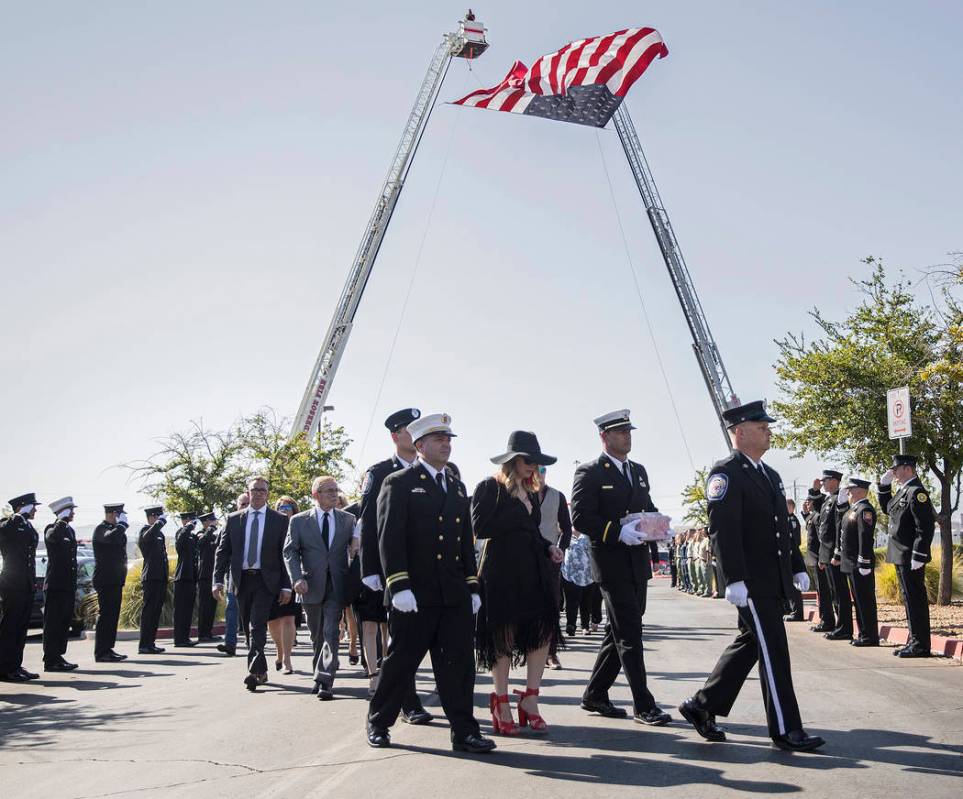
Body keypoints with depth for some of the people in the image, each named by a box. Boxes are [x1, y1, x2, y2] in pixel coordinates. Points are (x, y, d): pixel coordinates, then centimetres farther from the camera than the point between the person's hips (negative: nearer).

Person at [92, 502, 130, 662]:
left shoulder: (115, 529, 16)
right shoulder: (101, 528, -11)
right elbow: (110, 538, -33)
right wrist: (122, 524, -22)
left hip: (115, 580, 9)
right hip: (105, 580, -9)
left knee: (112, 615, 11)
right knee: (106, 615, -7)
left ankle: (108, 649, 17)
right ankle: (101, 652, -4)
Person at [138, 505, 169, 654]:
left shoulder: (159, 532, 19)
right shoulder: (146, 530, -8)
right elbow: (147, 536, -34)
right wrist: (161, 521, -26)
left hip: (160, 578, 9)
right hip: (151, 577, -9)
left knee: (156, 611, 11)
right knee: (149, 610, -7)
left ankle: (150, 643, 17)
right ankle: (144, 645, -5)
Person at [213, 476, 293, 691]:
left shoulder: (279, 520, 2)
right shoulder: (234, 519, 9)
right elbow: (223, 551, 7)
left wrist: (286, 586, -6)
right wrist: (218, 580, -4)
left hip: (266, 580, -3)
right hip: (242, 580, 3)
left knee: (258, 626, -15)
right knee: (249, 628, 10)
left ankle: (254, 671, -20)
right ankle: (261, 671, 21)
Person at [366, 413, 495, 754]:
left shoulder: (457, 486, 18)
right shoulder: (399, 483, -2)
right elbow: (390, 538, -9)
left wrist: (472, 586, 14)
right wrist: (399, 586, -16)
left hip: (455, 594, 5)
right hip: (416, 594, -5)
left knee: (459, 663, 4)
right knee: (400, 661, 5)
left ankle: (464, 731, 11)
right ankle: (378, 724, 22)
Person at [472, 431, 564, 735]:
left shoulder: (531, 492, 16)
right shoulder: (489, 488, -5)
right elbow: (480, 528, -16)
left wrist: (549, 548, 5)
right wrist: (518, 511, -13)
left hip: (534, 570, 6)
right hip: (501, 571, -6)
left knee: (544, 630, -2)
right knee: (503, 638, 2)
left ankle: (530, 701, 8)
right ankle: (501, 706, 14)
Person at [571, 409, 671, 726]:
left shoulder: (638, 471, 16)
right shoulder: (590, 473, -7)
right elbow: (580, 518, -14)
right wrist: (618, 531, -25)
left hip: (637, 564, 8)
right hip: (612, 565, -8)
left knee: (619, 633, 13)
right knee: (629, 635, -5)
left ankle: (595, 695, 25)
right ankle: (643, 705, 2)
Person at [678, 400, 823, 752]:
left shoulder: (770, 474, 18)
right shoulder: (725, 473, -12)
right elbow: (722, 530, -19)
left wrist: (797, 567, 19)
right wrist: (734, 579, -24)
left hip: (773, 579, 9)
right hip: (751, 582, -9)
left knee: (750, 643, 13)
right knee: (773, 651, -4)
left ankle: (702, 706, 23)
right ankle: (785, 729, 6)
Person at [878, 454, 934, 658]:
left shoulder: (917, 492, -16)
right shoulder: (903, 490, 14)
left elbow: (925, 527, -21)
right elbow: (887, 508, 28)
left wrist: (918, 557, -23)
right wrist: (884, 485, 15)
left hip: (910, 557, -10)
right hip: (901, 556, 10)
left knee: (915, 599, -4)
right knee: (910, 599, 14)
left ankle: (921, 645, 2)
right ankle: (915, 641, 22)